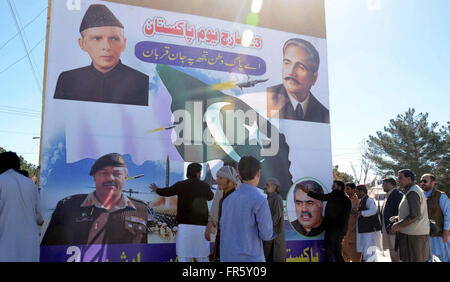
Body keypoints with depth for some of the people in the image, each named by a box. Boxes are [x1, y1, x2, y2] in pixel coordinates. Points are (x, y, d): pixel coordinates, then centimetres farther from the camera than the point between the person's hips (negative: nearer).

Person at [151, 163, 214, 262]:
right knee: (202, 257, 9)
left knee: (184, 257, 3)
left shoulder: (181, 185, 2)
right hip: (201, 227, 1)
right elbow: (210, 197, 26)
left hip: (185, 225, -1)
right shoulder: (205, 186, 6)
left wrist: (156, 189, 36)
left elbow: (166, 192, 15)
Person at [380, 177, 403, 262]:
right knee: (391, 252, 13)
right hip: (387, 229, 9)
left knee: (395, 253, -7)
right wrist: (383, 227, 13)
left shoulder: (397, 194, -11)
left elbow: (399, 212, -19)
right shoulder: (388, 195, 19)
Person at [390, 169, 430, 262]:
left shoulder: (412, 192, -17)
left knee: (412, 259, -4)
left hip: (412, 235, -10)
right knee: (421, 259, 14)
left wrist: (398, 225, -15)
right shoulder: (415, 190, 16)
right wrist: (399, 217, 15)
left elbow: (415, 216, -23)